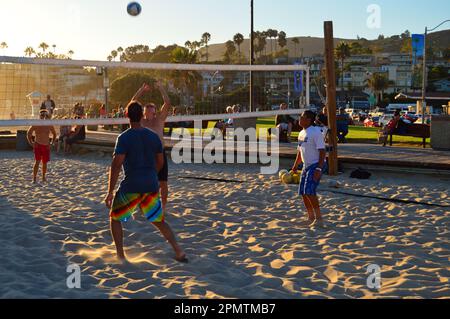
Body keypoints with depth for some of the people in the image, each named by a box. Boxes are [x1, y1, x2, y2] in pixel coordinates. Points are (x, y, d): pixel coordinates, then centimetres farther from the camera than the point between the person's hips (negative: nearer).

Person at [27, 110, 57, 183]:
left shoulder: (49, 125, 2)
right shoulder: (36, 125, -5)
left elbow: (54, 134, 19)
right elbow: (28, 133, 6)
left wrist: (52, 143, 10)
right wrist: (31, 143, -2)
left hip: (46, 146, 3)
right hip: (38, 145, -3)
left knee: (45, 162, 9)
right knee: (37, 162, -13)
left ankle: (43, 177, 25)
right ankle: (34, 178, -9)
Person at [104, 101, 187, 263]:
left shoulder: (124, 138, -10)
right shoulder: (154, 136, 6)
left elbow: (116, 165, -16)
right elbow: (160, 162, 14)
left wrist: (110, 192, -13)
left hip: (131, 186, -4)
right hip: (151, 186, 5)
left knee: (115, 218, 16)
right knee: (159, 221, 18)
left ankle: (120, 256, 11)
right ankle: (179, 252, 8)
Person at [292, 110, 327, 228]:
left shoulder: (316, 132, -15)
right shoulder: (302, 133, 12)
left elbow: (322, 151, -19)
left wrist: (319, 169, -24)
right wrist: (296, 165, 17)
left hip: (316, 165, -9)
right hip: (306, 165, 9)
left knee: (309, 191, -18)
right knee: (303, 192, 8)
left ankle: (319, 218, -8)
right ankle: (311, 217, 21)